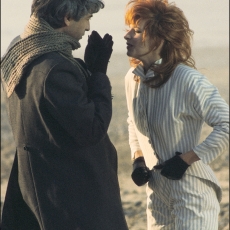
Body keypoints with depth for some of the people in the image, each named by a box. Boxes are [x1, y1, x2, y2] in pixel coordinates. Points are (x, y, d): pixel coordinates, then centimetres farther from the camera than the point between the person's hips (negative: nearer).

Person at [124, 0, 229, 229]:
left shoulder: (187, 80, -21)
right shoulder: (133, 78, 0)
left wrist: (186, 159, -20)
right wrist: (138, 160, 3)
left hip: (192, 196, -7)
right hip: (157, 197, 7)